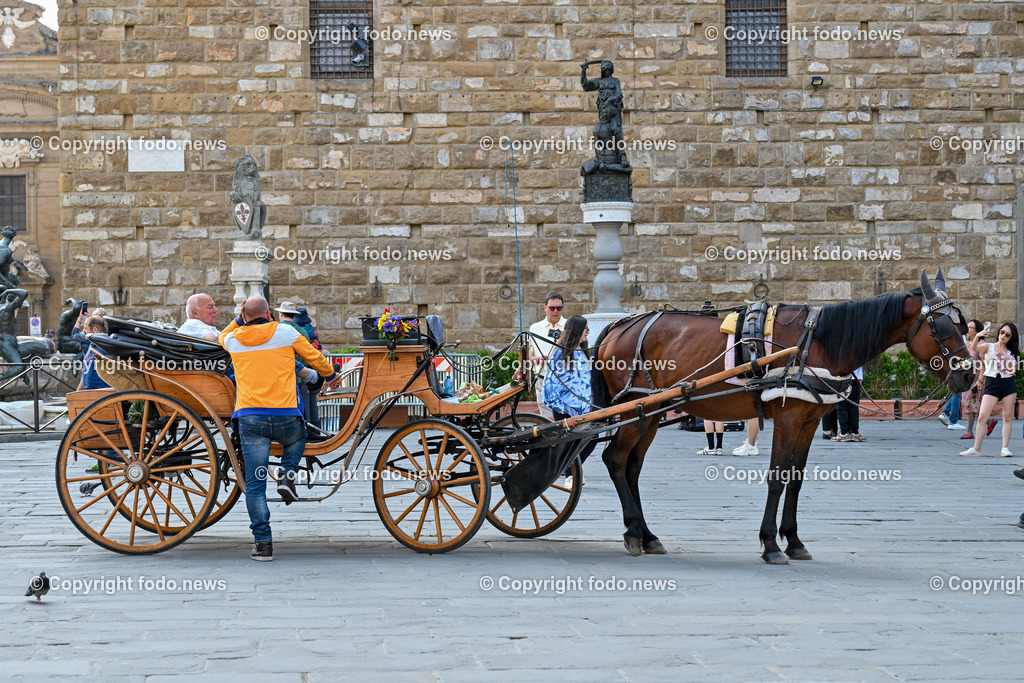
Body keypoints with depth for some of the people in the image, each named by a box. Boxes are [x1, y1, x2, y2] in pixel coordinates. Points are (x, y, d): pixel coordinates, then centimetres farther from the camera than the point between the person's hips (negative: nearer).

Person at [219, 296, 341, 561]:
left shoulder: (234, 340, 8)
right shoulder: (285, 333, 3)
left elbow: (223, 335, 36)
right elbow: (314, 358, 17)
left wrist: (240, 319, 27)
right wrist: (331, 375, 34)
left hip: (250, 418, 1)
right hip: (285, 417, 0)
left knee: (255, 484, 3)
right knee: (297, 439, 35)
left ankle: (263, 543, -1)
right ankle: (287, 475, 9)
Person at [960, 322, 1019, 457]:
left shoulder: (1011, 352, 13)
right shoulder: (989, 347, 5)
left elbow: (1013, 370, 5)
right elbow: (974, 348, -14)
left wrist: (1003, 358, -8)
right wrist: (977, 336, -34)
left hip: (1009, 384, 3)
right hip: (992, 383, -2)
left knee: (1008, 416, 0)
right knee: (982, 416, -9)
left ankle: (1005, 448, 5)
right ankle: (976, 448, -5)